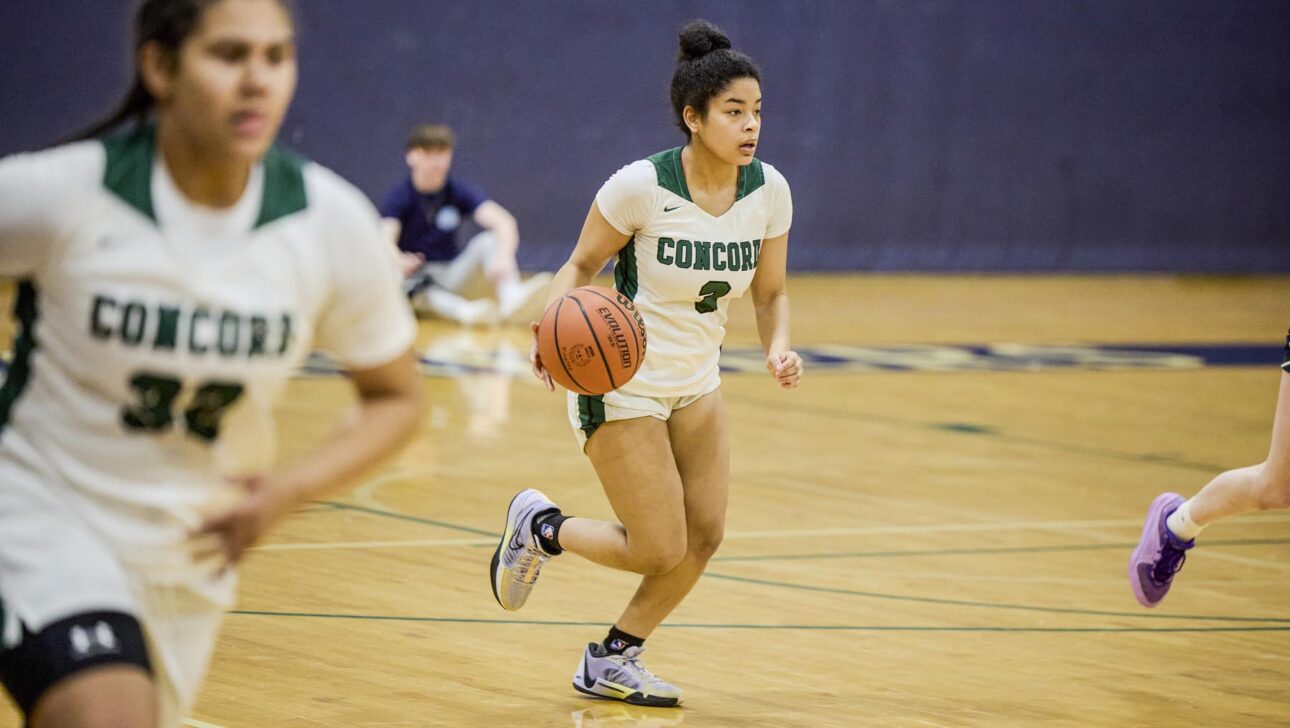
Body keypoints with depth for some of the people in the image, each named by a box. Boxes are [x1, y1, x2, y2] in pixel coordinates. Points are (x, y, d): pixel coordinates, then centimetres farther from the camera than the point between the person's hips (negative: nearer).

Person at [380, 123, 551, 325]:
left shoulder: (460, 192, -5)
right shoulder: (399, 197, -10)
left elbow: (504, 221, -21)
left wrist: (504, 257, -44)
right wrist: (399, 261, -52)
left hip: (448, 277, 2)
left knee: (489, 240, -21)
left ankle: (511, 297, -49)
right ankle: (466, 311, -63)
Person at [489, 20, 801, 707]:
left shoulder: (769, 190, -7)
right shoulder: (642, 185, -23)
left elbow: (770, 293, 5)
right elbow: (579, 267, -10)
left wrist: (778, 346, -16)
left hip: (695, 384, 6)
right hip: (621, 385, -6)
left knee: (704, 536, 3)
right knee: (660, 551, -8)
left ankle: (611, 662, 23)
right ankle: (539, 526, 20)